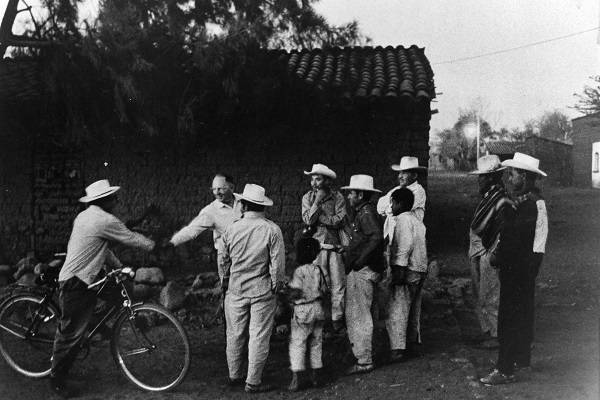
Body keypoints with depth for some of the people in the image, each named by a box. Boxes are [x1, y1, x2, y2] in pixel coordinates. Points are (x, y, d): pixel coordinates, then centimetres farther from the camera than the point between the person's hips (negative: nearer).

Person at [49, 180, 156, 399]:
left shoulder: (85, 216, 12)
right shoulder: (104, 220, -18)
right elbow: (132, 239, -11)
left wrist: (120, 266, 17)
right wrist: (155, 245, 5)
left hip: (77, 278, 10)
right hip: (76, 283, -10)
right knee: (71, 333, -1)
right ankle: (57, 380, 10)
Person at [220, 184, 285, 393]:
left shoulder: (231, 229, -3)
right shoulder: (272, 229, -12)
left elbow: (224, 260, 8)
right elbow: (278, 263, -12)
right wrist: (274, 285, 3)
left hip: (235, 289, 3)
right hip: (262, 291, -3)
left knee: (234, 335, 16)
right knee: (258, 337, 6)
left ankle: (234, 376, 28)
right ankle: (253, 382, 12)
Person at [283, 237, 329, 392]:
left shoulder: (299, 271, -12)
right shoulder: (318, 269, 4)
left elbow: (296, 293, -17)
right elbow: (325, 291, 5)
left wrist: (287, 291, 2)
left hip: (303, 310, -6)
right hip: (318, 308, 6)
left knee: (297, 343, -1)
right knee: (316, 343, 13)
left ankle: (297, 378, -6)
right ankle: (315, 376, 20)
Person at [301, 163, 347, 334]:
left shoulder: (337, 197, 2)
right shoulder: (307, 197, 6)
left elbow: (340, 220, -10)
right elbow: (308, 220, -8)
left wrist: (318, 218, -9)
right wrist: (317, 201, -11)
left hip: (334, 244, 0)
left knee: (338, 283, 1)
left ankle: (337, 319, 12)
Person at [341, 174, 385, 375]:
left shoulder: (366, 213, -15)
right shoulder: (363, 212, 17)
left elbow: (377, 238, -29)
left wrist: (359, 261, -22)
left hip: (362, 271, -11)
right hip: (359, 271, 11)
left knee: (359, 315, -5)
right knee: (353, 314, 16)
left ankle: (365, 361, 2)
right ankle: (362, 355, 26)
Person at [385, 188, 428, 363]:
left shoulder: (403, 219, -12)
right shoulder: (417, 219, 18)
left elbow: (405, 245, -23)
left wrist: (400, 268, -24)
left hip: (407, 270, -10)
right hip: (420, 269, 10)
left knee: (397, 310, -9)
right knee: (413, 307, 21)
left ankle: (398, 349, -11)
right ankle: (413, 339, 32)